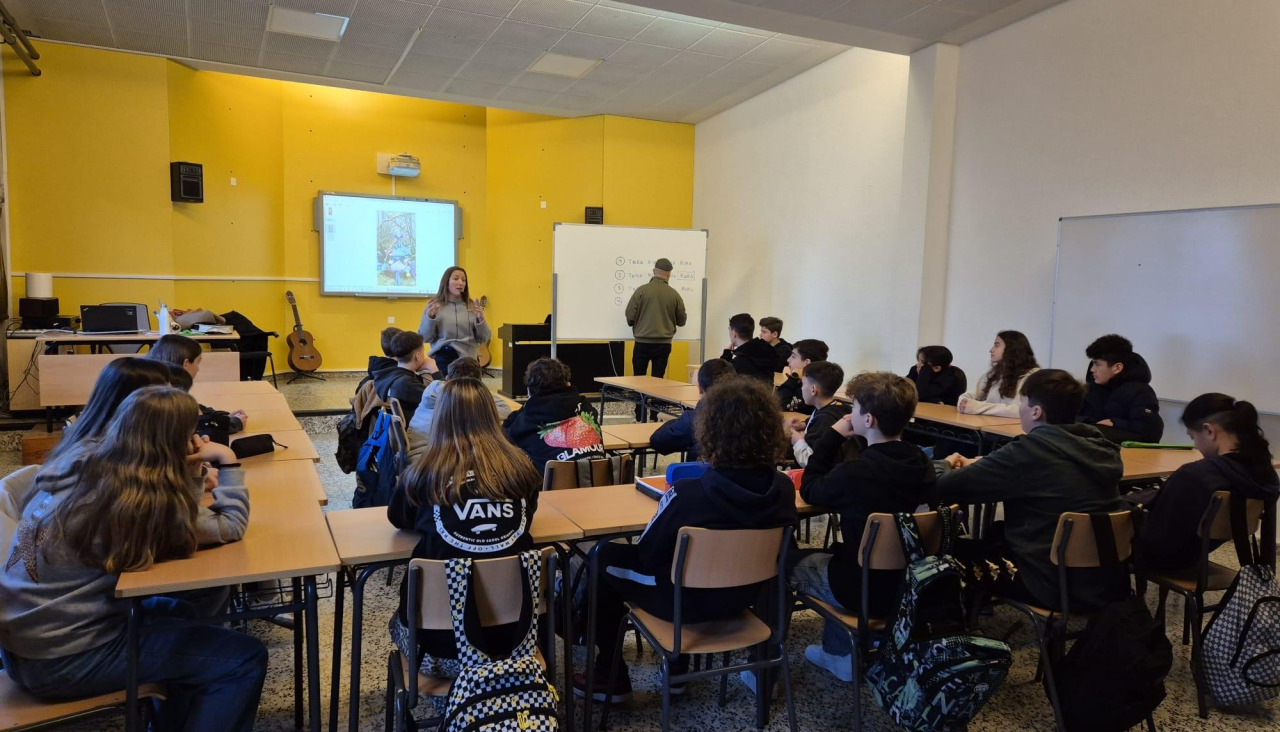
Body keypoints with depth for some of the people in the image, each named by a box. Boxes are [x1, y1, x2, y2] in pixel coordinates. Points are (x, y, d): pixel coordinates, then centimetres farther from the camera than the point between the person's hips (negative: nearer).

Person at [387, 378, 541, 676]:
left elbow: (398, 519, 10)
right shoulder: (519, 466, -7)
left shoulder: (425, 471, -12)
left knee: (400, 621, 32)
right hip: (513, 630, 3)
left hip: (443, 640, -2)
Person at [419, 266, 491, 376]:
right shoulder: (434, 306, 5)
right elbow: (424, 338, 2)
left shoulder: (473, 306, 8)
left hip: (467, 359, 1)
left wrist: (480, 320, -10)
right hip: (441, 359, 0)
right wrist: (430, 318, -12)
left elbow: (484, 339, 7)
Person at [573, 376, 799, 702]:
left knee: (605, 559, 17)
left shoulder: (685, 495, -31)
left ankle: (611, 677, 26)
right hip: (743, 596, 6)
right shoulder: (784, 489, -15)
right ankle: (676, 667, 38)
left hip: (689, 601, -5)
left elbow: (646, 555, -16)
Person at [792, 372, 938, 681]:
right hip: (911, 585, 7)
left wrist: (832, 436, -4)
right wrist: (841, 441, 3)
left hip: (866, 592, -6)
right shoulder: (923, 464, -6)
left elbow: (809, 490, -7)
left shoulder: (854, 472, -27)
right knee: (837, 551, 32)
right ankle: (837, 652, 34)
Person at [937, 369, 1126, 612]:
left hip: (1057, 586, -7)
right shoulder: (1100, 446, 2)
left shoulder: (1028, 450, -19)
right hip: (1110, 582, 8)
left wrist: (947, 466, 8)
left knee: (952, 549, 10)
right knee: (998, 531, 26)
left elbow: (944, 487, -15)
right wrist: (981, 464, 17)